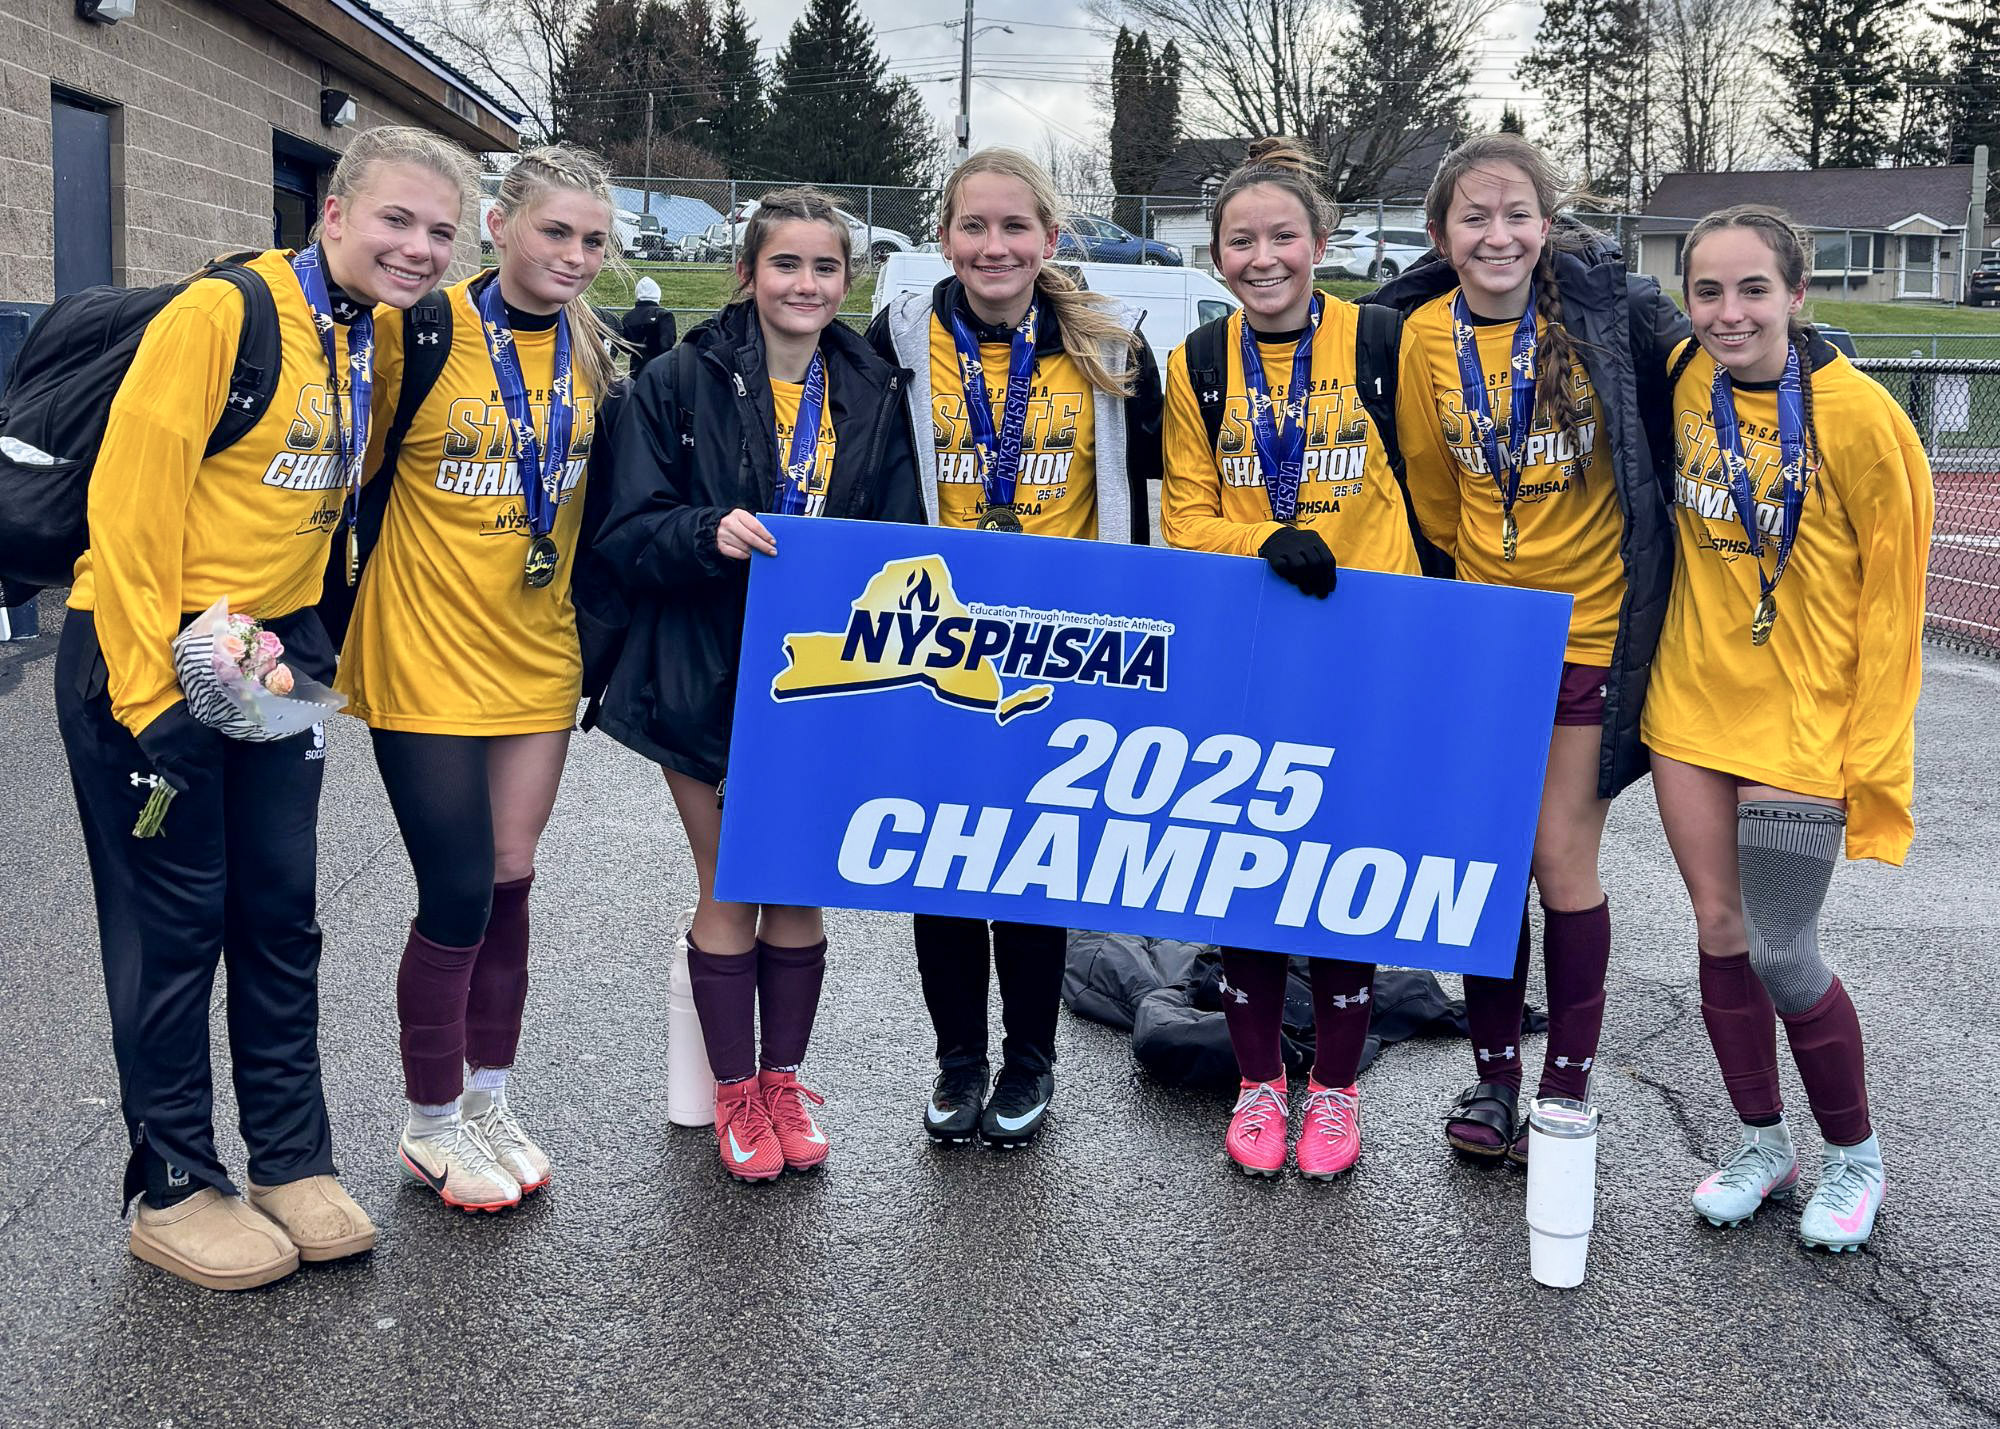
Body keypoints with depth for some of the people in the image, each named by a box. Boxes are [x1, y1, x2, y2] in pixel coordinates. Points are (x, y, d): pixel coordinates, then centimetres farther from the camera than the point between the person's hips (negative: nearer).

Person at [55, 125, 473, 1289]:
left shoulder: (389, 342, 6)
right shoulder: (223, 313, -17)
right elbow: (129, 503, -19)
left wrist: (313, 645, 13)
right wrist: (151, 691, -19)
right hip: (151, 650, -7)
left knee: (282, 911, 12)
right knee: (174, 920, 2)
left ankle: (294, 1160, 24)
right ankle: (174, 1188, 16)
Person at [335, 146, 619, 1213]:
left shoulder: (589, 351, 4)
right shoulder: (418, 330, -13)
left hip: (536, 654, 5)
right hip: (426, 655, -5)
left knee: (509, 882, 11)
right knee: (458, 893, -1)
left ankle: (488, 1103, 29)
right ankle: (432, 1125, 19)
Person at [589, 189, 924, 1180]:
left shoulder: (873, 396, 6)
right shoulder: (679, 384, -4)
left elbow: (903, 536, 8)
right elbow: (627, 536, -8)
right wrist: (709, 532, -26)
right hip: (706, 680, -2)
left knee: (803, 887, 10)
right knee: (729, 890, 7)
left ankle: (784, 1080, 26)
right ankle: (735, 1093, 21)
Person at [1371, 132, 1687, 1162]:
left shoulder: (1607, 308, -11)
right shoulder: (1424, 335, -2)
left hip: (1592, 623, -3)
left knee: (1561, 861, 0)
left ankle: (1566, 1089, 16)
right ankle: (1492, 1074, 24)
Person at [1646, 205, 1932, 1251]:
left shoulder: (1859, 417, -15)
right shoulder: (1684, 386, -1)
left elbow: (1891, 599, -11)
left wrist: (1873, 755, -12)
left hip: (1802, 719, -5)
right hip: (1693, 702, 5)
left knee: (1779, 956, -2)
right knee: (1718, 931, 10)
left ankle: (1855, 1156, 23)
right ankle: (1761, 1144, 29)